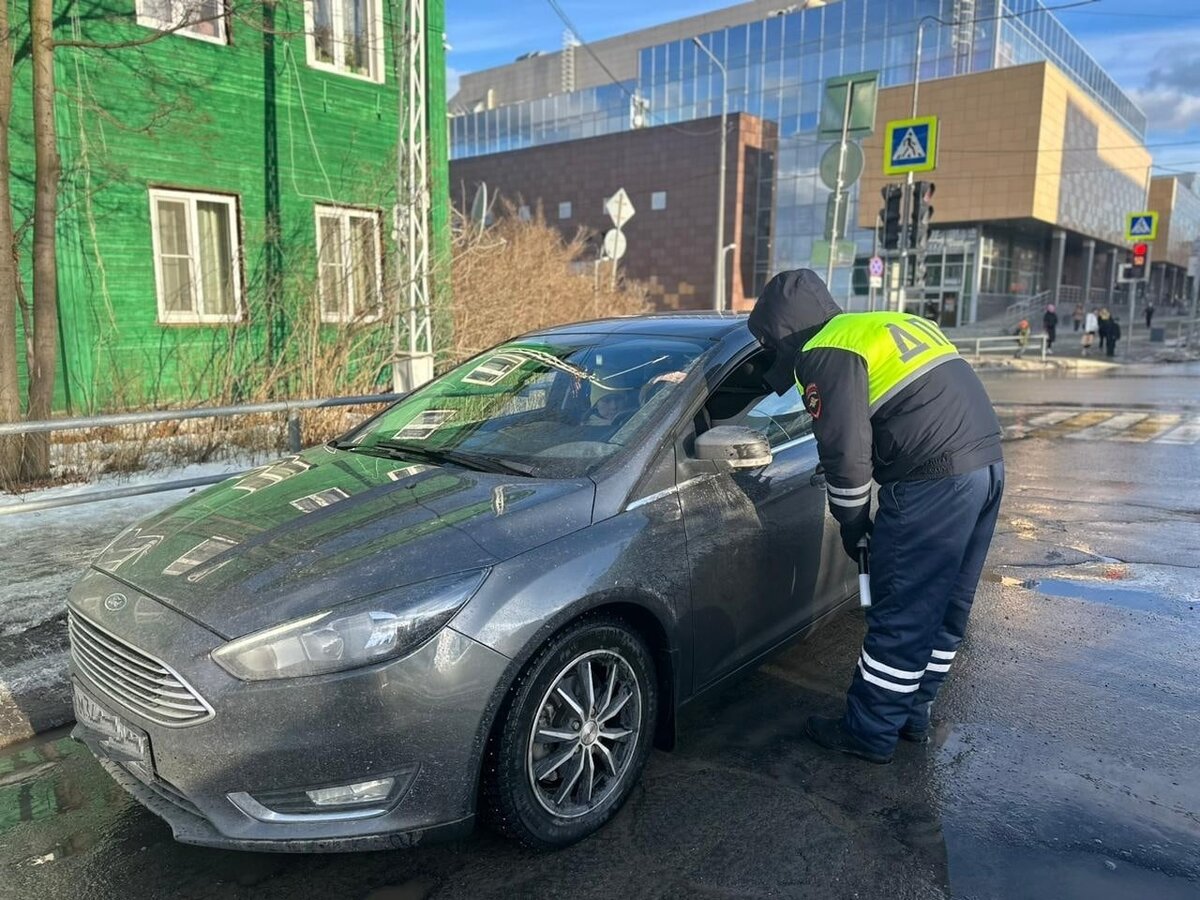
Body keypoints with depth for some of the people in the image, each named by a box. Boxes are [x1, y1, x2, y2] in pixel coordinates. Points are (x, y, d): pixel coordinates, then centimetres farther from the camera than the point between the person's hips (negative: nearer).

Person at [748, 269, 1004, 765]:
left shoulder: (827, 353, -6)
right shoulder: (895, 324, 22)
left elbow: (845, 449, -12)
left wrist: (851, 521, 3)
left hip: (932, 482, -10)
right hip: (986, 464, 10)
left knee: (901, 616, 2)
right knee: (945, 610, 17)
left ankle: (870, 732, 15)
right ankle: (913, 714, 32)